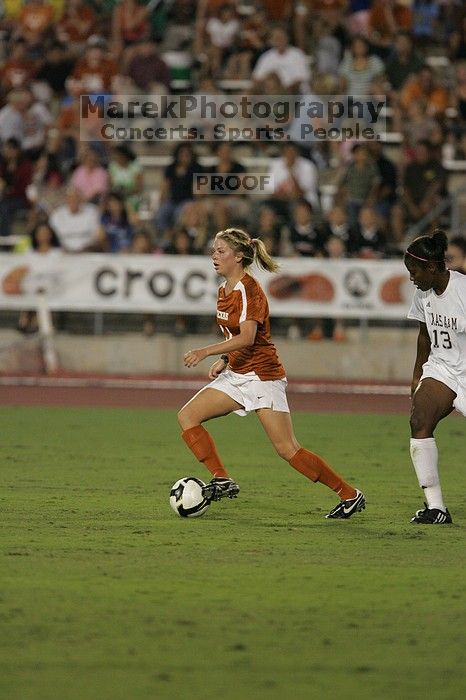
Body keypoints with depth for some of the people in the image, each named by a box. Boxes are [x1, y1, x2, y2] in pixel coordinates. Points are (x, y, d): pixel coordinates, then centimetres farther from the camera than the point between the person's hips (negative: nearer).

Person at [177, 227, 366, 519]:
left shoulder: (248, 289, -16)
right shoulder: (224, 291, 11)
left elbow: (247, 337, -28)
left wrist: (206, 352, -32)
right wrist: (224, 360, 8)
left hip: (262, 375, -9)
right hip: (236, 375, 9)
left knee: (288, 450, -11)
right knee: (187, 416, -3)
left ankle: (350, 495, -3)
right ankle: (222, 481, -3)